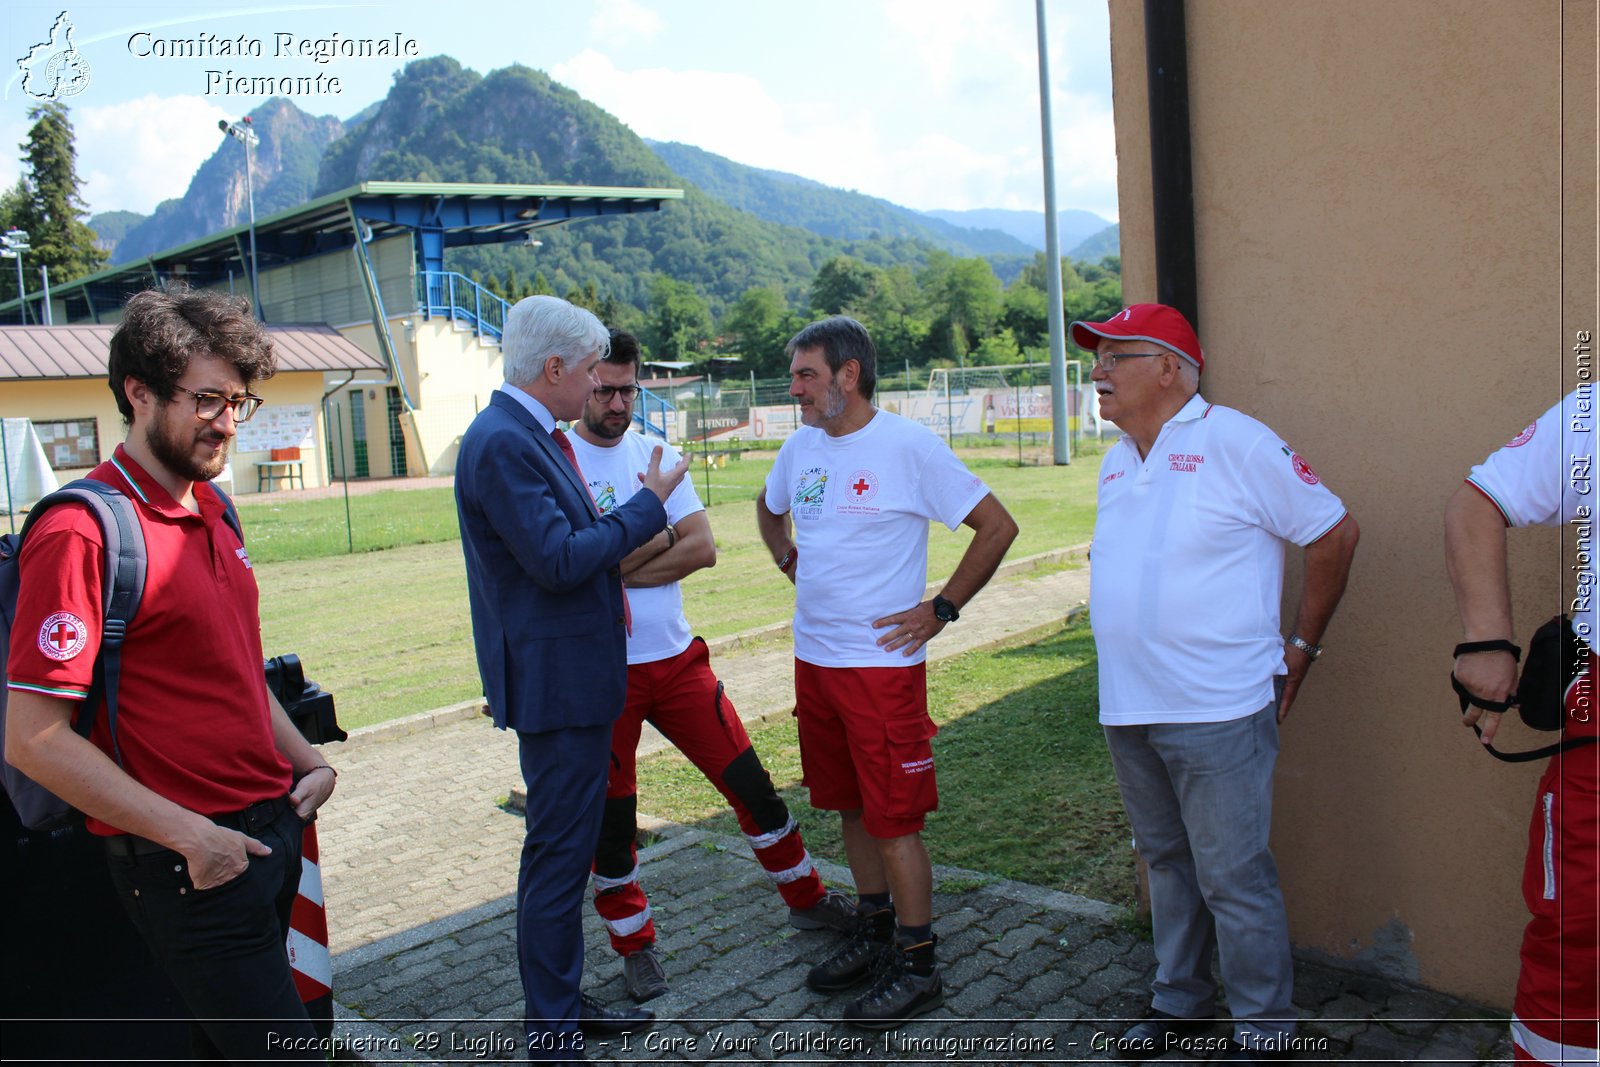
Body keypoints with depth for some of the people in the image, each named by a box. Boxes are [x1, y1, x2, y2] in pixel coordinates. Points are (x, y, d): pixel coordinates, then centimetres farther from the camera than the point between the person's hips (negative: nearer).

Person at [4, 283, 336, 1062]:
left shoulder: (211, 511, 9)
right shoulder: (81, 532, -17)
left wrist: (305, 760, 6)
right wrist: (189, 836, -19)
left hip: (273, 826, 8)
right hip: (190, 863, -8)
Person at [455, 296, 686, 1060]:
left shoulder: (532, 435, 12)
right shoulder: (501, 443, -19)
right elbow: (557, 560, -24)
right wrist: (648, 504, -16)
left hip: (579, 676, 11)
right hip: (556, 681, -11)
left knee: (570, 846, 19)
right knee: (557, 854, 0)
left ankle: (564, 1002, 35)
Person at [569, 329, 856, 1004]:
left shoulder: (657, 455, 7)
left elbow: (702, 548, -5)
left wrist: (615, 567, -14)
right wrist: (659, 535, -10)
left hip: (677, 658, 4)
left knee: (749, 782, 10)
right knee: (610, 817, 9)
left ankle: (807, 899, 30)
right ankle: (634, 945, 29)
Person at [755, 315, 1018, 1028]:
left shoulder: (908, 446, -13)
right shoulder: (801, 446, 7)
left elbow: (998, 526, -11)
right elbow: (769, 510, 28)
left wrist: (942, 608, -11)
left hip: (881, 661, -7)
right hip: (813, 657, 7)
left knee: (893, 817, 0)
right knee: (851, 806, 17)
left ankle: (917, 967, 14)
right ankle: (874, 934, 33)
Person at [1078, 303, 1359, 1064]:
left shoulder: (1234, 443, -10)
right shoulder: (1116, 462, 12)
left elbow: (1333, 532, -7)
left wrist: (1301, 645, -3)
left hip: (1216, 711, -7)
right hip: (1127, 711, 7)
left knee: (1233, 878, 1)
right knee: (1168, 863, 19)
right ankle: (1180, 1001, 34)